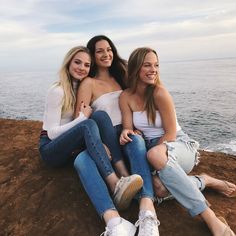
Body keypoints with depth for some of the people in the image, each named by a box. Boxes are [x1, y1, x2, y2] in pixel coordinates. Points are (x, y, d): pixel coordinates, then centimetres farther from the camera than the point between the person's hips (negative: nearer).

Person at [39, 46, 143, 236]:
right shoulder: (57, 91, -11)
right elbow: (52, 133, -13)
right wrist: (83, 118, -20)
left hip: (77, 147, 4)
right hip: (52, 149, -4)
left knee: (84, 160, -36)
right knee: (88, 125, -35)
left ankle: (112, 218, -55)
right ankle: (115, 184, -44)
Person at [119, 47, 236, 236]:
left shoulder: (160, 93, -14)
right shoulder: (125, 97, -1)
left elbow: (171, 134, -13)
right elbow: (128, 129, -2)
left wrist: (151, 151, -18)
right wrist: (126, 133, -25)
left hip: (180, 145, -3)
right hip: (153, 149, 4)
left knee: (155, 155, -41)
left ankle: (210, 218, -30)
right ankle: (204, 181, -2)